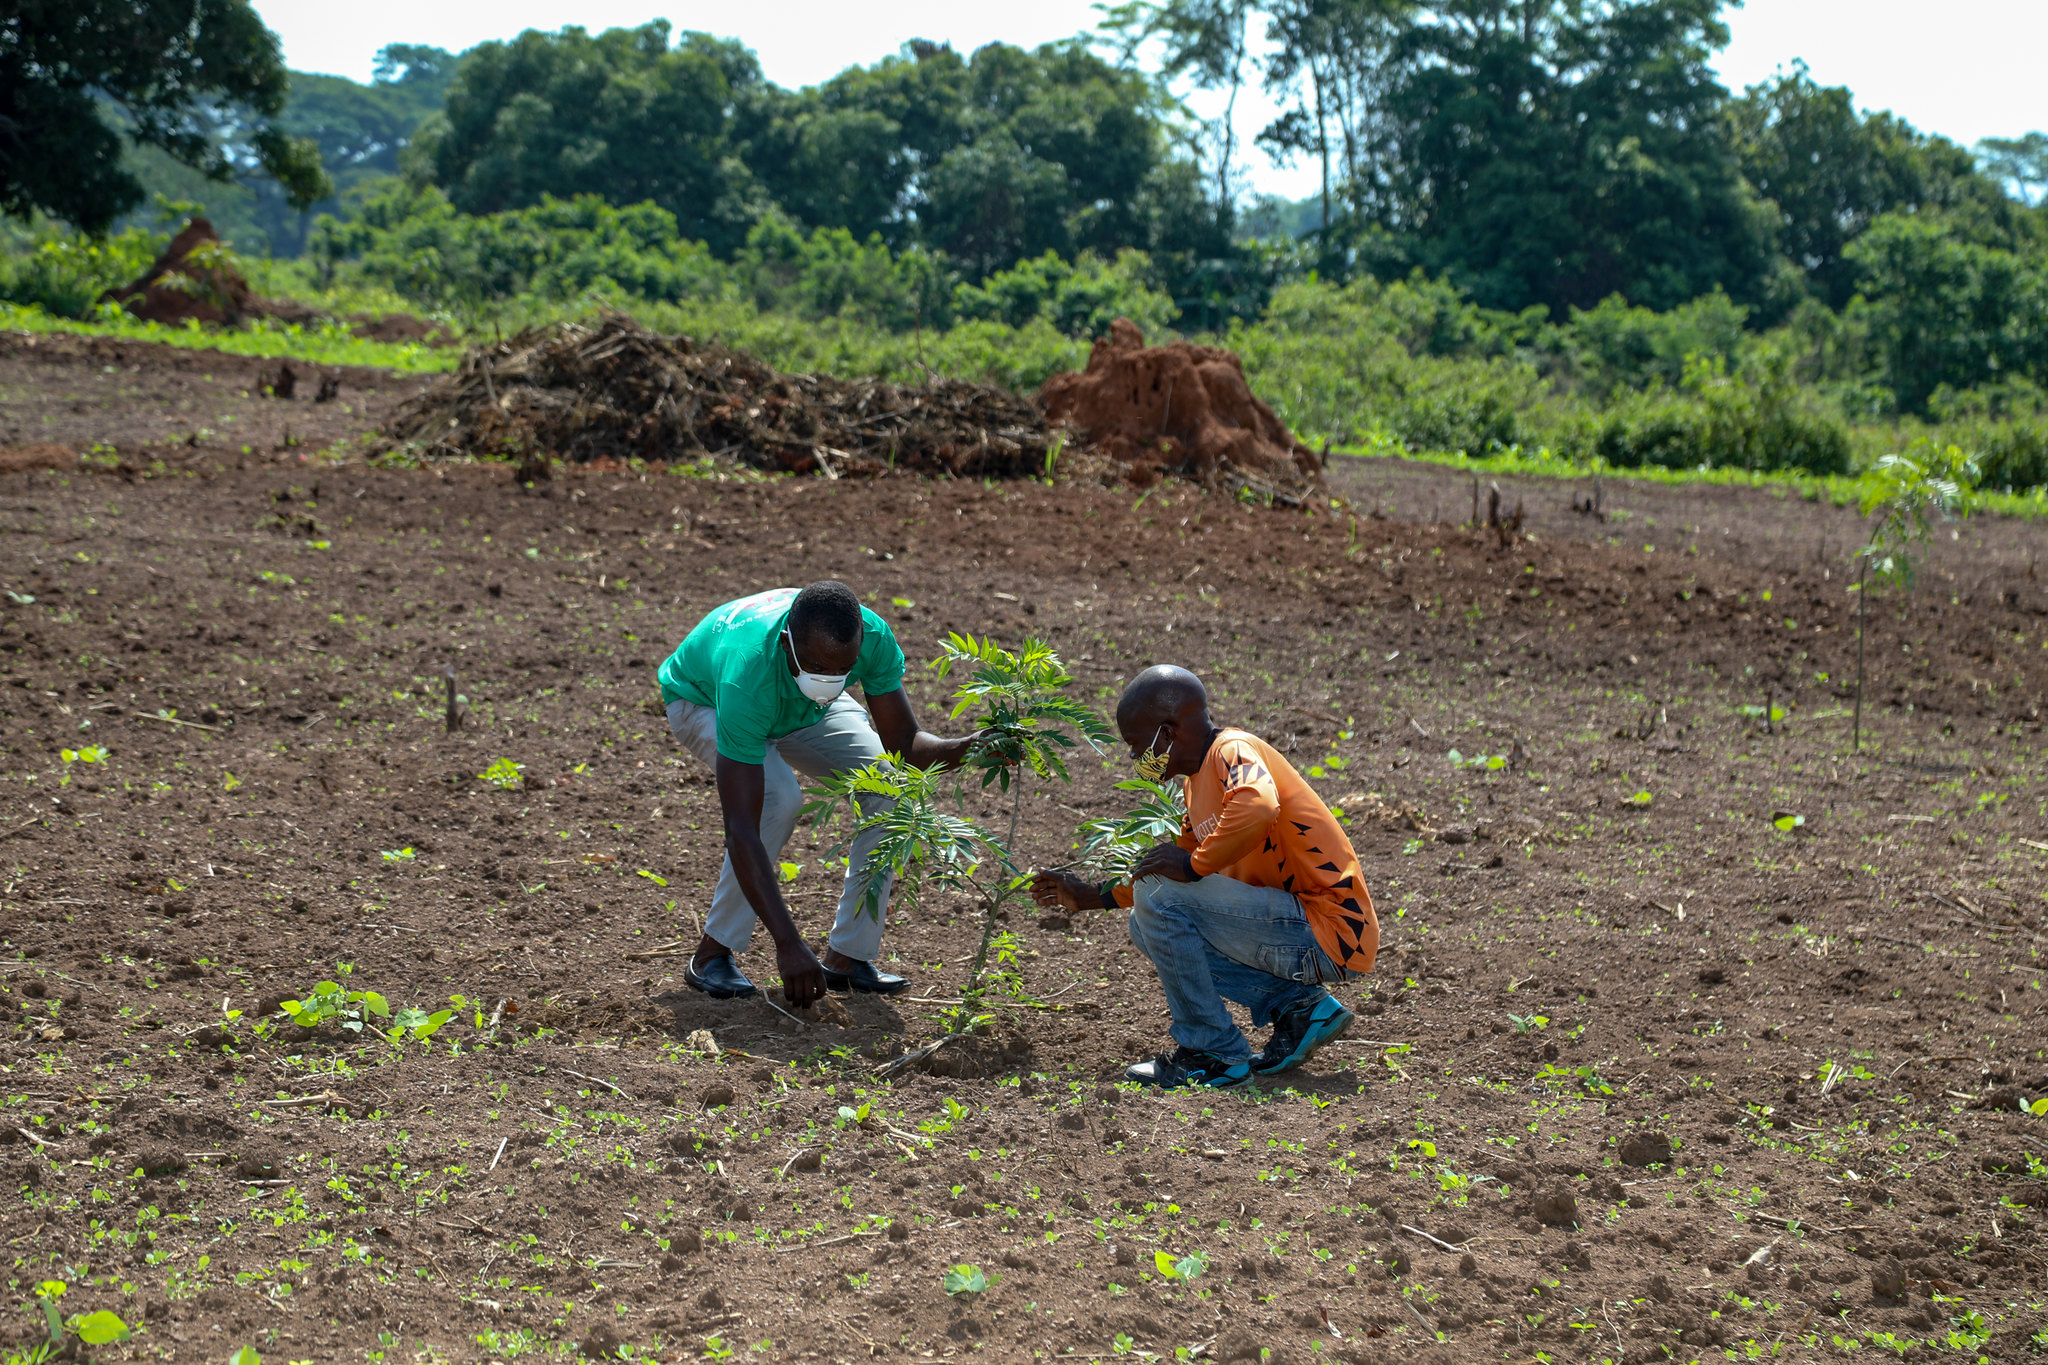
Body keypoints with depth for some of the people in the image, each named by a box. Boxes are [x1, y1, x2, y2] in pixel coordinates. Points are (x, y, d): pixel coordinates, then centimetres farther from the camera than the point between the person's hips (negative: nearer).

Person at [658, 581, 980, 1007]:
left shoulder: (872, 636, -34)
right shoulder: (747, 678, -47)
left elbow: (903, 746, -23)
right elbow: (741, 829, -48)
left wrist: (970, 747, -46)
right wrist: (788, 945, -53)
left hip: (801, 708, 5)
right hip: (702, 698, -5)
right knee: (779, 796, -32)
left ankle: (847, 956, -6)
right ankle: (713, 955, -17)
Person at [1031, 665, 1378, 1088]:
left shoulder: (1234, 751, -14)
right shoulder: (1197, 780, 16)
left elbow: (1257, 808, -37)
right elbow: (1176, 864, 28)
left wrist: (1194, 865, -24)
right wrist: (1094, 897, 26)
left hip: (1328, 935, -10)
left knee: (1158, 897, -17)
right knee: (1148, 928, 14)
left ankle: (1215, 1053, -7)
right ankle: (1299, 1007, 8)